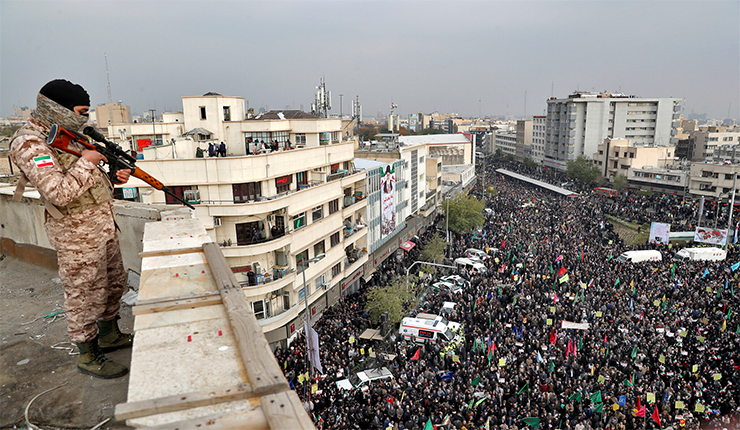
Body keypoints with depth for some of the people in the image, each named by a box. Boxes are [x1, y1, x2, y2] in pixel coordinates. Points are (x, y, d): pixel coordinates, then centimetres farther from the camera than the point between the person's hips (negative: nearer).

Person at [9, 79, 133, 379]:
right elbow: (60, 193, -28)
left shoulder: (67, 133, 11)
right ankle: (88, 356, 20)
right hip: (78, 233, -9)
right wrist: (86, 161, -19)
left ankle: (109, 335, 39)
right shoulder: (30, 144, -18)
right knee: (85, 293, 4)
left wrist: (112, 177, 5)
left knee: (114, 282, 20)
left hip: (103, 224, 9)